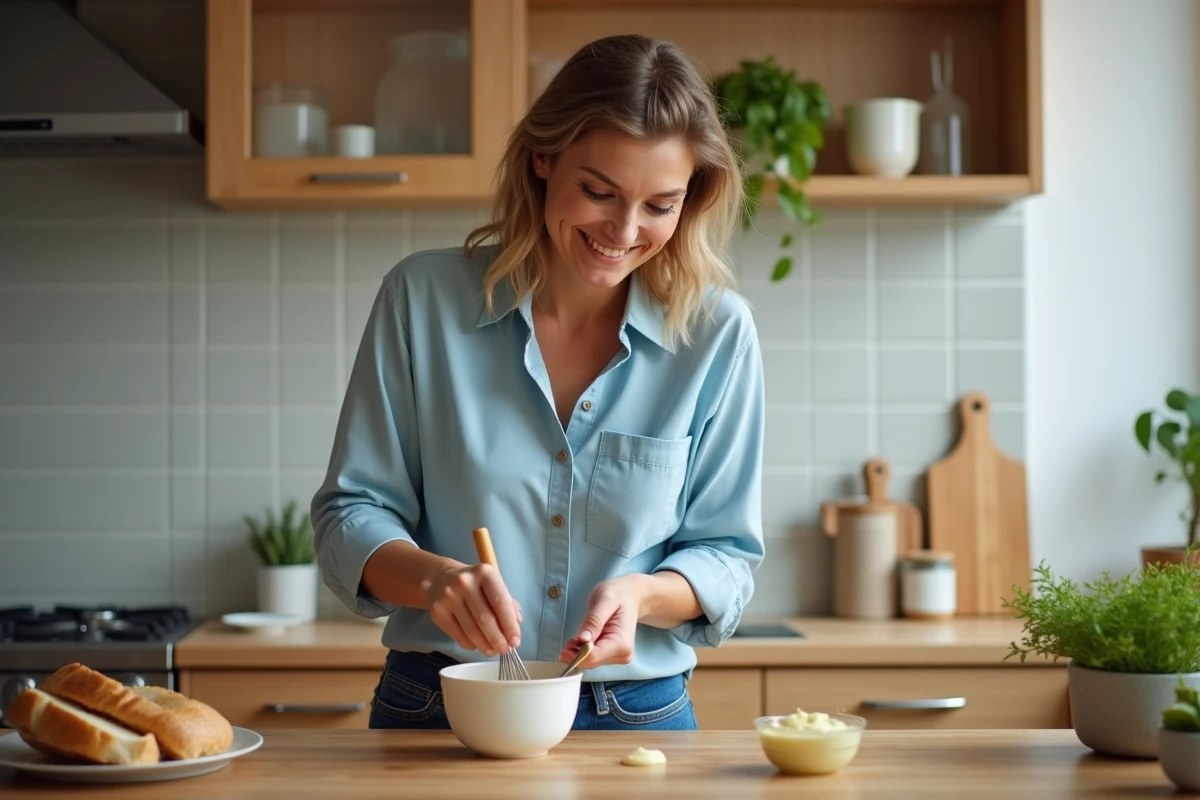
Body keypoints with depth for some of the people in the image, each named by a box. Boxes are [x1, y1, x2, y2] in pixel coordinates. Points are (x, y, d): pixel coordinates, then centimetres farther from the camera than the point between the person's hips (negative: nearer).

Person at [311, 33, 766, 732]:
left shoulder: (718, 332, -2)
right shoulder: (424, 298, -2)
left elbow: (728, 555, 4)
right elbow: (351, 513, 1)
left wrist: (641, 594, -18)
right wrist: (435, 577, -20)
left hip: (638, 719, -1)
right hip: (436, 712, 2)